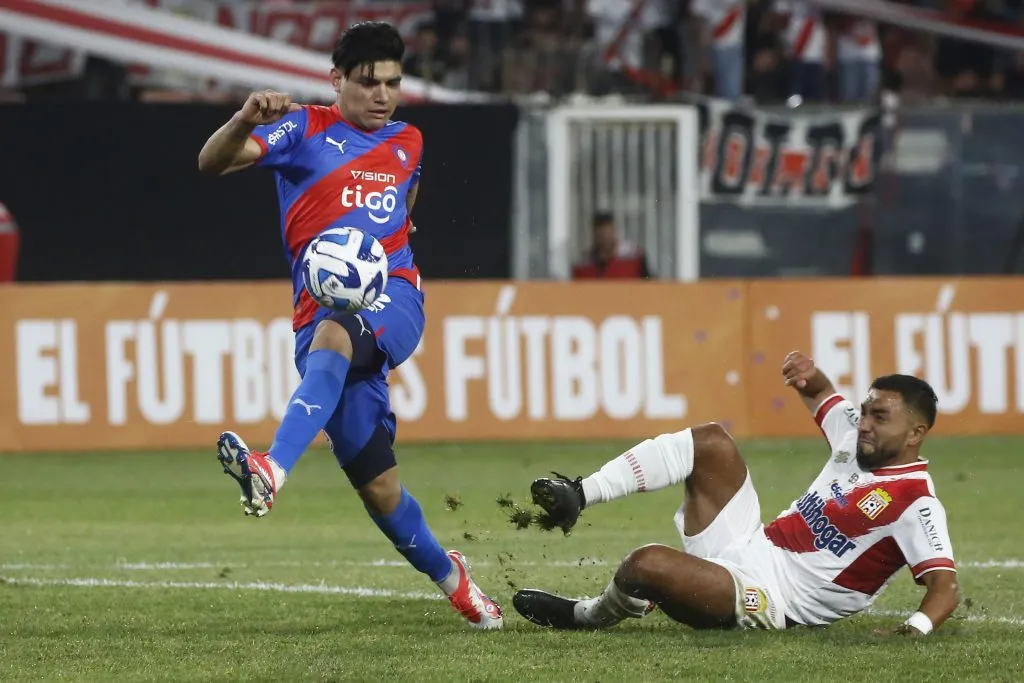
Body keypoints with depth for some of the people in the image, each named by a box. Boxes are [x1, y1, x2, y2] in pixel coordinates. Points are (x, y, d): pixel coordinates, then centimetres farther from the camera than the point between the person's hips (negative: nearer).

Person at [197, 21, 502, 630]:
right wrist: (246, 121, -29)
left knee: (332, 338, -39)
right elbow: (212, 162, -12)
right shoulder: (306, 130, 5)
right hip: (320, 310, 0)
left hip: (392, 301, 0)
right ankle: (449, 575, 24)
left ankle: (274, 472, -57)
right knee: (378, 485, -1)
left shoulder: (408, 142, 17)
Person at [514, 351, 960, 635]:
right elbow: (821, 394, 28)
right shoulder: (858, 439, 8)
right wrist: (809, 376, 3)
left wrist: (920, 625, -49)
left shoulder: (915, 505, -17)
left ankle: (590, 617, 5)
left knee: (648, 563, -30)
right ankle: (577, 496, 0)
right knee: (711, 442, -1)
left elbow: (945, 584, -27)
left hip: (768, 599, -9)